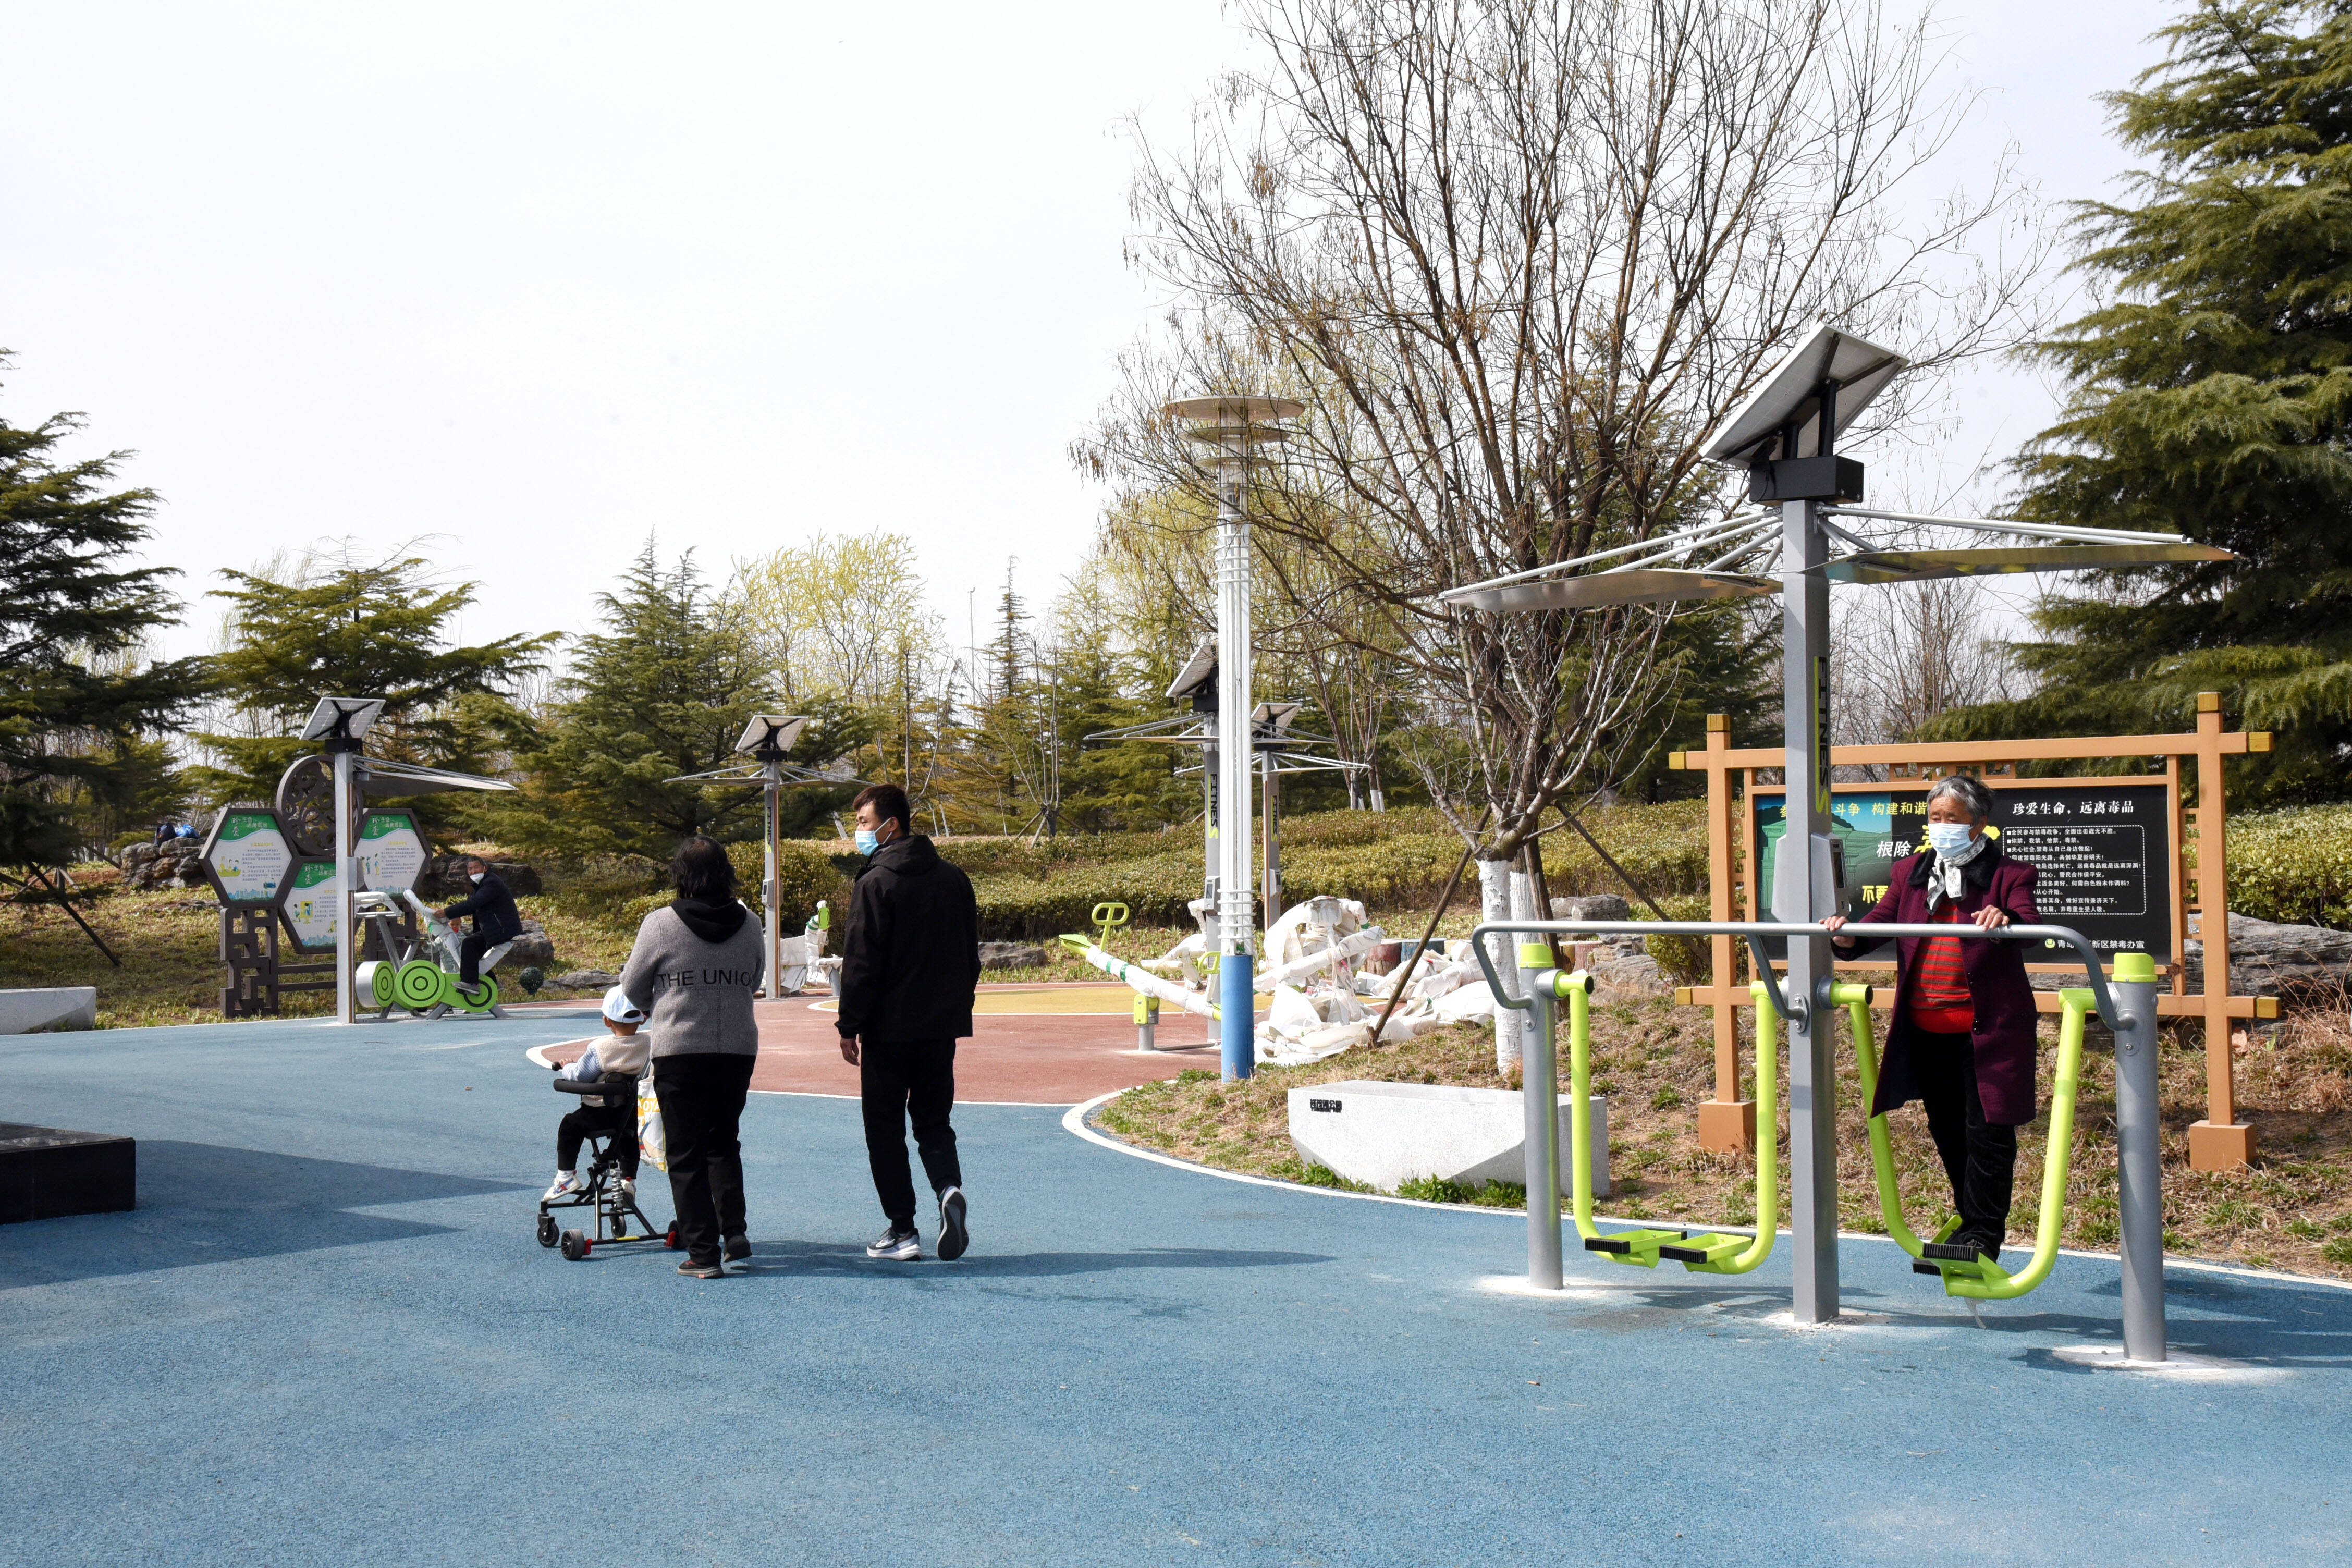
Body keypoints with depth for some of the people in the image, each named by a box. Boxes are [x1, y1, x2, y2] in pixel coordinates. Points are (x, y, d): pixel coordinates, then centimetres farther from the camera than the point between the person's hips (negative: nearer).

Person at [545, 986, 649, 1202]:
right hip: (632, 1113, 4)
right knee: (630, 1137, 33)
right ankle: (629, 1180, 37)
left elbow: (579, 1076, -10)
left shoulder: (600, 1050, -18)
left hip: (601, 1113, -4)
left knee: (569, 1126, 18)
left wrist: (565, 1069, 11)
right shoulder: (648, 1046, -8)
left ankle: (566, 1175, 14)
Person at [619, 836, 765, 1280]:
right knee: (725, 1143, 21)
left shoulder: (661, 924, -9)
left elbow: (632, 985, 3)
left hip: (679, 1050, -3)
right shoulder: (749, 924, 1)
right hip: (739, 1048, 4)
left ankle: (703, 1253, 3)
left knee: (687, 1154, 4)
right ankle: (735, 1232, 13)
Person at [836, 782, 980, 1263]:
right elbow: (971, 955, 12)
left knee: (885, 1128, 5)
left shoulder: (875, 883, -11)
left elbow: (861, 964, -12)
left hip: (889, 1027, -5)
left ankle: (902, 1230, 5)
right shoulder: (954, 879, 7)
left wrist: (849, 1027, -6)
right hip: (942, 1025, 5)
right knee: (934, 1118, 14)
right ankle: (949, 1189, -12)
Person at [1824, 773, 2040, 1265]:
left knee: (1986, 1131, -4)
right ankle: (1970, 1221, 32)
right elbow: (1878, 922, 5)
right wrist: (1846, 936, -17)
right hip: (1926, 1030, 5)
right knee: (1947, 1132, 15)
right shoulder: (1911, 874, 12)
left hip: (1986, 1028, -5)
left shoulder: (2008, 875, -3)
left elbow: (2029, 924, -19)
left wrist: (2004, 921, -42)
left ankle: (1983, 1234, 7)